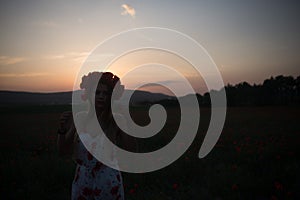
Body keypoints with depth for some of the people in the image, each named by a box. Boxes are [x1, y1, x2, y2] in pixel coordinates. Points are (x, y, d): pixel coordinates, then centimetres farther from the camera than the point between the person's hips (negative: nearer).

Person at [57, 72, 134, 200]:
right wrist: (62, 130, -16)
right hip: (82, 179, 2)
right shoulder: (79, 118, -4)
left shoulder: (115, 121, -11)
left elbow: (131, 149, -16)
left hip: (109, 180, -2)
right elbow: (63, 151, 2)